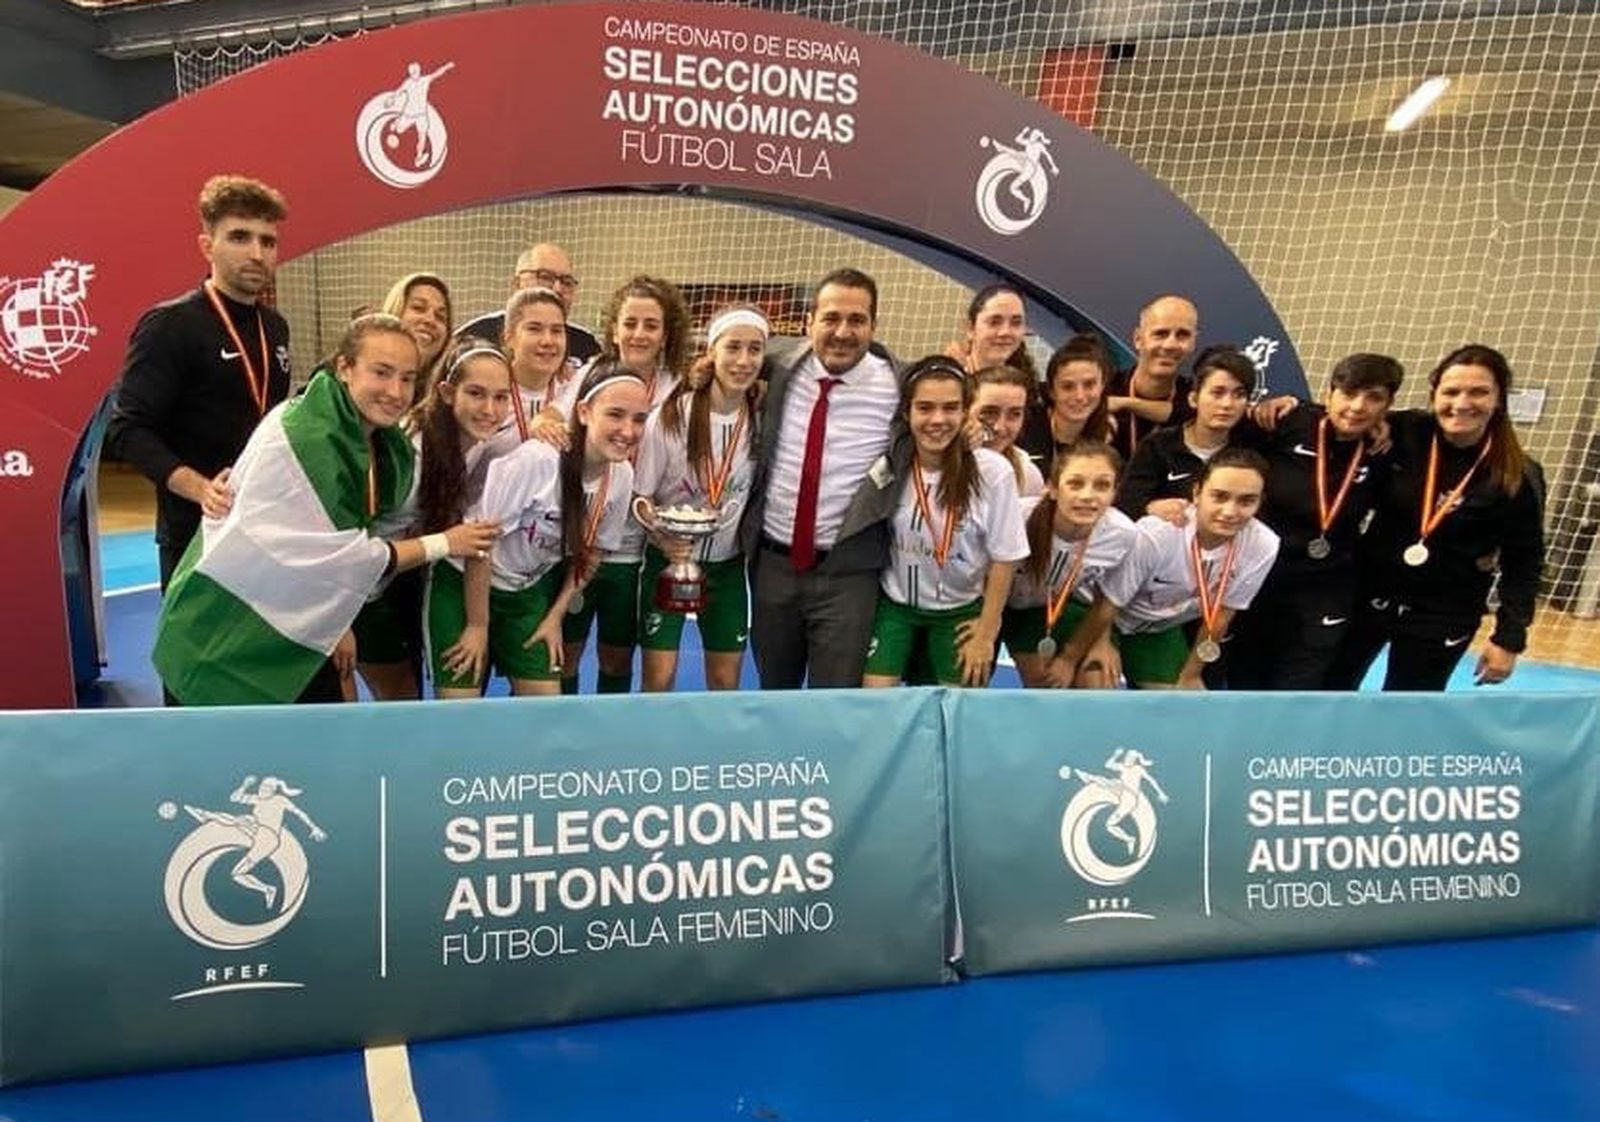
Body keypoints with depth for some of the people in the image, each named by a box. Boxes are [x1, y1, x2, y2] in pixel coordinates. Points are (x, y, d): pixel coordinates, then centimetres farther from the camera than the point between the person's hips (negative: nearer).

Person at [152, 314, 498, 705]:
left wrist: (338, 625, 6)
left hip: (300, 628, 8)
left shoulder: (391, 448, -1)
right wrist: (442, 544, -15)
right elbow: (333, 558, -21)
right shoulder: (300, 439, -25)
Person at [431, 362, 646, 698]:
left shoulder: (622, 477, -10)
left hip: (531, 594, 5)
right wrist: (478, 625, -13)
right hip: (465, 585, -5)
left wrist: (555, 617, 4)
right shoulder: (535, 460, -29)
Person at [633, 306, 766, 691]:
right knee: (658, 680, -2)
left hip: (727, 563, 3)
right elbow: (639, 496, -10)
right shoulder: (670, 417, -16)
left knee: (726, 681, 9)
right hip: (669, 559, -3)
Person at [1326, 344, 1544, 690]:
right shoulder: (1404, 433, -8)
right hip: (1367, 595, 3)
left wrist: (1509, 638, -7)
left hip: (1442, 618, -2)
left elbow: (1523, 564, -5)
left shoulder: (1519, 477, -11)